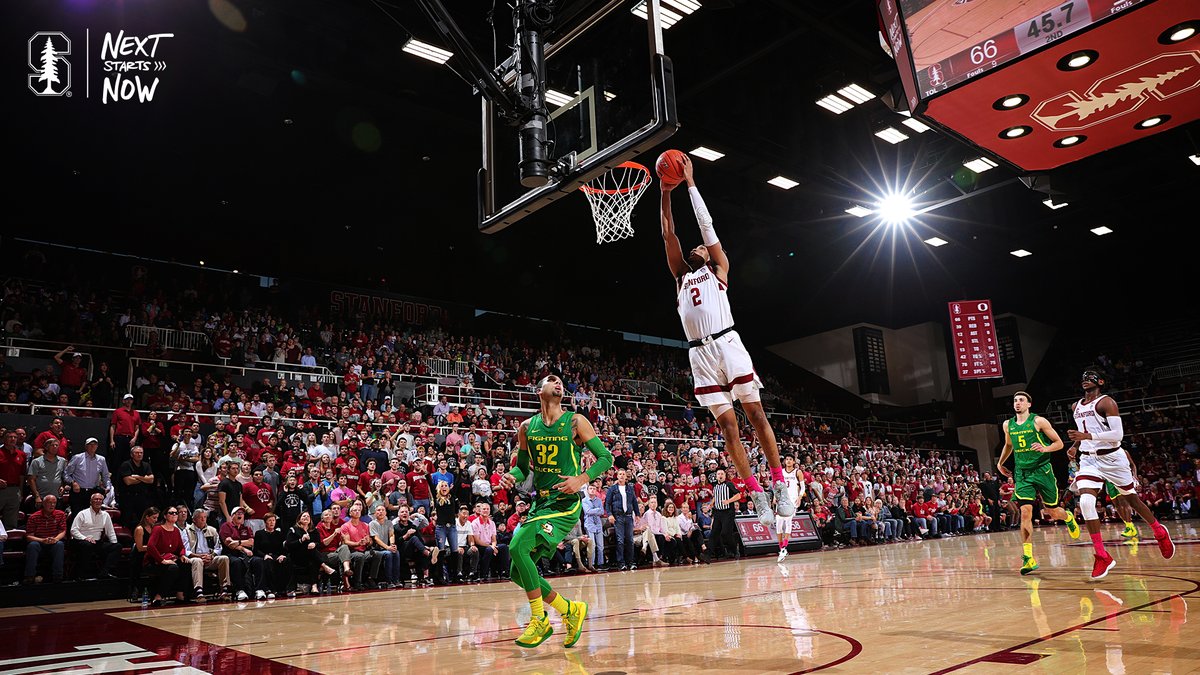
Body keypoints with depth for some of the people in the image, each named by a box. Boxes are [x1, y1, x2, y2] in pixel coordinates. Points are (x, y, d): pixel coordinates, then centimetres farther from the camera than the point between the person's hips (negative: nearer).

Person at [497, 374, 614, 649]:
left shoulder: (575, 422, -5)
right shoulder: (527, 427, 7)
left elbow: (606, 457, -3)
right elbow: (522, 466, 18)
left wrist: (581, 479, -19)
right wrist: (512, 476, -5)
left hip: (565, 504, -6)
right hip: (540, 502, 6)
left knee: (517, 546, -23)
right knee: (518, 572, 4)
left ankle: (540, 620, -5)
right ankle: (570, 610, 24)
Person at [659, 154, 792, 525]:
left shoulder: (719, 269, 16)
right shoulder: (681, 277, 25)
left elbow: (707, 225, 12)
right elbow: (669, 235, 20)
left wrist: (690, 183, 14)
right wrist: (665, 194, 16)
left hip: (727, 343, -3)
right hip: (700, 354, 3)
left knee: (757, 416, -4)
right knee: (728, 426, 0)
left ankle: (780, 487, 0)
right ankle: (757, 495, 4)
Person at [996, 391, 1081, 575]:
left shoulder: (1039, 421, -7)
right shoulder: (1008, 425, 7)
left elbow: (1059, 443, -3)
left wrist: (1045, 448, -21)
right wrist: (1000, 463, 27)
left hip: (1042, 470, -2)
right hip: (1022, 473, 3)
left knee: (1053, 512, 9)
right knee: (1025, 513, -12)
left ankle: (1068, 517, 49)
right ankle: (1028, 557, -12)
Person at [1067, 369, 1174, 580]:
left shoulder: (1106, 402, -12)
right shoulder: (1076, 407, 9)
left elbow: (1118, 434, -21)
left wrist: (1088, 436, -29)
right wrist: (1076, 445, 10)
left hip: (1111, 458, -4)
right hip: (1088, 460, 5)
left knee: (1132, 498, 14)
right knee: (1085, 502, -16)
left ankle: (1160, 532, 45)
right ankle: (1102, 557, -13)